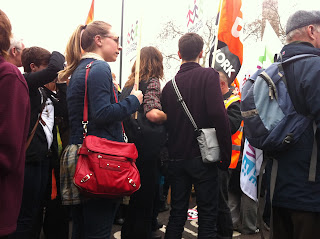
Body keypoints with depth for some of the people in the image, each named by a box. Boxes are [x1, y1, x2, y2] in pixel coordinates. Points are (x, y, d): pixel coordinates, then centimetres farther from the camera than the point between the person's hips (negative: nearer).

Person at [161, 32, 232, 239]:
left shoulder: (170, 84, 6)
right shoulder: (208, 75, -7)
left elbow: (165, 121, 8)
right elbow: (219, 115, -17)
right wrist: (226, 154, -11)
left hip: (177, 158, 4)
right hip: (203, 157, -4)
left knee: (177, 213, 14)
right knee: (208, 215, 5)